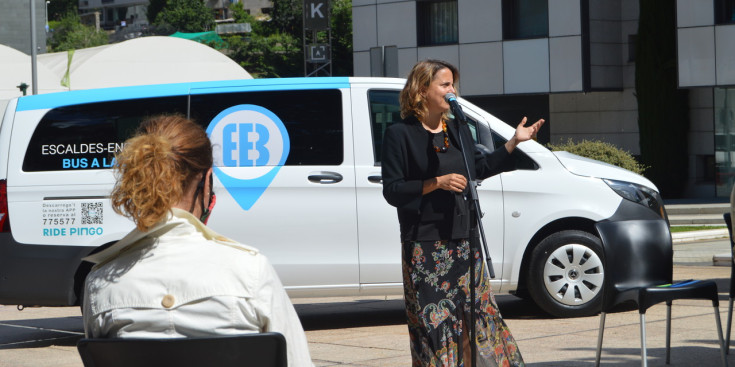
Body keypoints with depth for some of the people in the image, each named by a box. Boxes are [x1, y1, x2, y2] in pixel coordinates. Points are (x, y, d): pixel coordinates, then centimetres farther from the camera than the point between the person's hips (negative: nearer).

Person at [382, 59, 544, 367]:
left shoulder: (458, 130, 13)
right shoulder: (400, 135, -7)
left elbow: (479, 168, 24)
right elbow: (392, 191, -12)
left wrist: (515, 142, 21)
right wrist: (436, 183, -21)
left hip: (463, 239, 6)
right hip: (425, 245, -6)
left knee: (475, 312, 7)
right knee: (433, 319, -5)